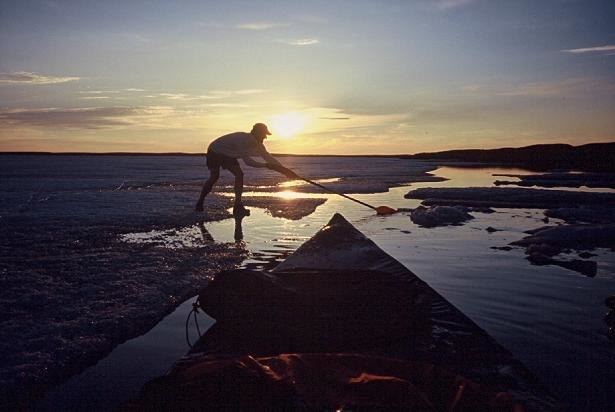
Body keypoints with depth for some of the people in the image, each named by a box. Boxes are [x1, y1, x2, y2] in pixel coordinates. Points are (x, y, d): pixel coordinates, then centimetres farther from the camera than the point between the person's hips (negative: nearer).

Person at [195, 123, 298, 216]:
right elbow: (247, 160, -41)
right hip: (215, 151, -7)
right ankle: (200, 203, 3)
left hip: (227, 155, 8)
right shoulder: (243, 139, -35)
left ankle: (238, 206, -12)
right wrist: (265, 165, -45)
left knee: (239, 174, -11)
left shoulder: (257, 144, -9)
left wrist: (283, 169, -12)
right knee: (214, 177, -16)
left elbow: (268, 157, -4)